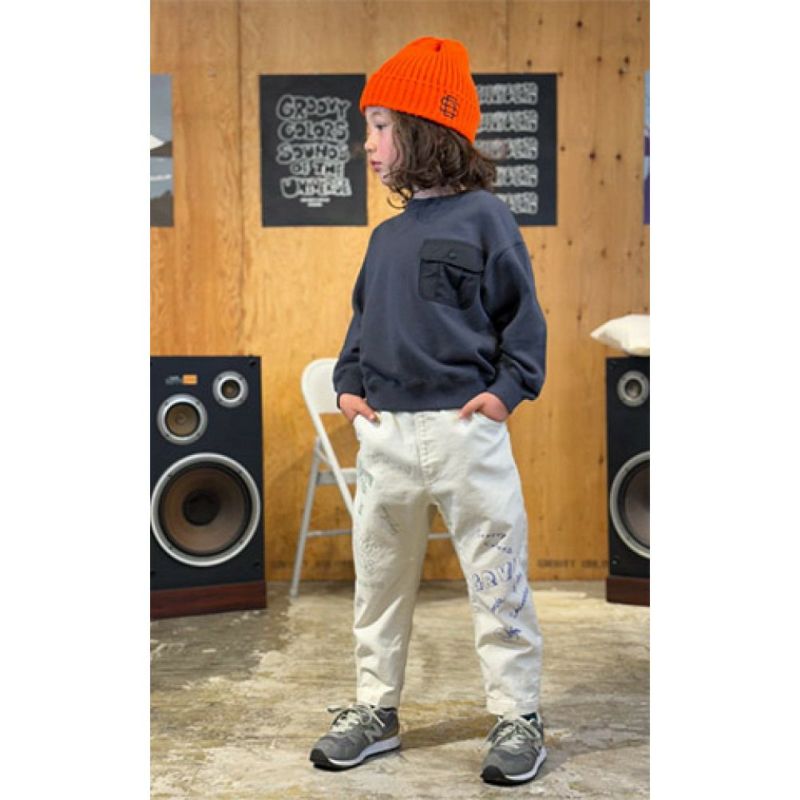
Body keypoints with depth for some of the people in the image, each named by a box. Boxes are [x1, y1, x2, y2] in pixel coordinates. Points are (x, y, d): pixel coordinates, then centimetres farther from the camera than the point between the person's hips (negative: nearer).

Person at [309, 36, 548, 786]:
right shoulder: (388, 234, 13)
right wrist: (349, 382, 7)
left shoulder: (483, 216, -4)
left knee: (496, 578, 2)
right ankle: (374, 709, 28)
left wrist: (508, 386, -12)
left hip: (465, 430, -6)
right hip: (385, 433, 6)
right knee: (378, 578, 13)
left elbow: (522, 311, -2)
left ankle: (517, 717, 17)